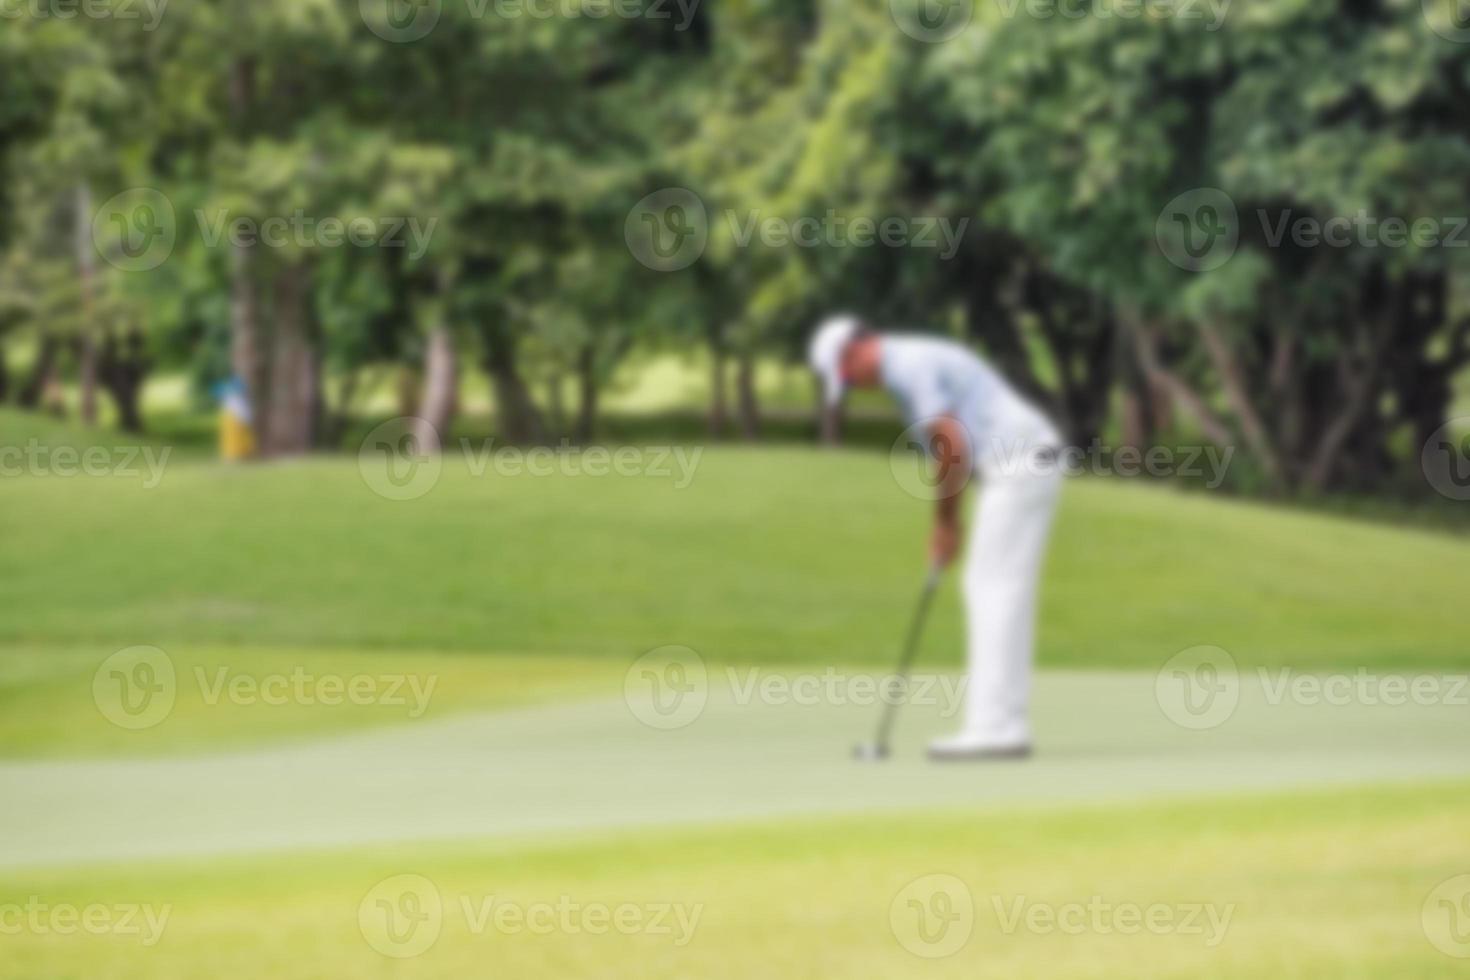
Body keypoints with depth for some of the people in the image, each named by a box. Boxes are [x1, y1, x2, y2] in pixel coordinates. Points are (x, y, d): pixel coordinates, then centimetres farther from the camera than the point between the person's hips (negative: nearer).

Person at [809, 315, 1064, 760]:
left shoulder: (910, 367, -12)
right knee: (1003, 597, 10)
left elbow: (953, 449, -17)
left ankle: (993, 727, -12)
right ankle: (1006, 725, 9)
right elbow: (956, 450, 23)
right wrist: (947, 526, 16)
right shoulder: (917, 362, 21)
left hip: (1017, 470, -10)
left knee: (995, 595, -9)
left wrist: (945, 523, -5)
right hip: (1028, 470, 10)